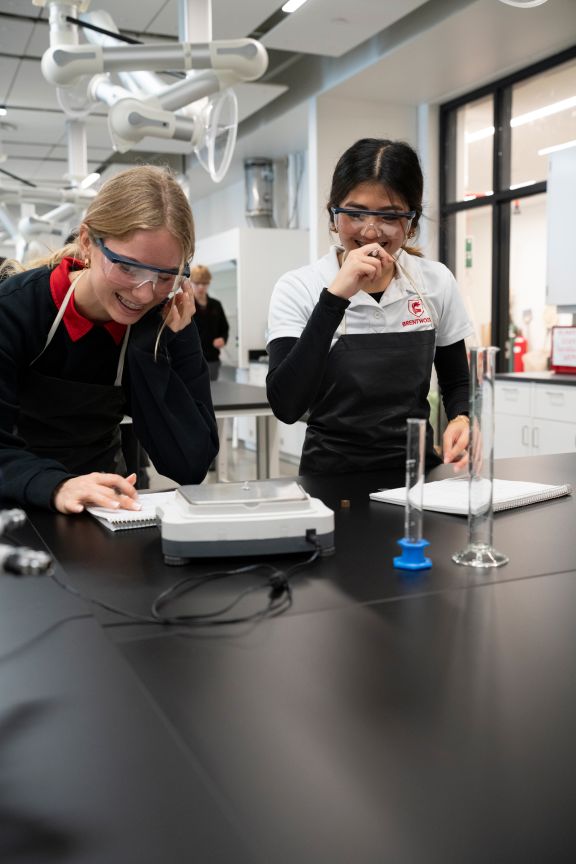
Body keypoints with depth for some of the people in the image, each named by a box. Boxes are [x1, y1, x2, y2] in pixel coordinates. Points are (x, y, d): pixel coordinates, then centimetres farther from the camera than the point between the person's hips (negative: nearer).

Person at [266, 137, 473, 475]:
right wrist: (335, 297, -24)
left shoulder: (437, 283, 1)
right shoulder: (297, 289, -8)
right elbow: (287, 407, -20)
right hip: (333, 477, -3)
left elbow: (457, 383, 12)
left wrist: (462, 419, -9)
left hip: (419, 471, 3)